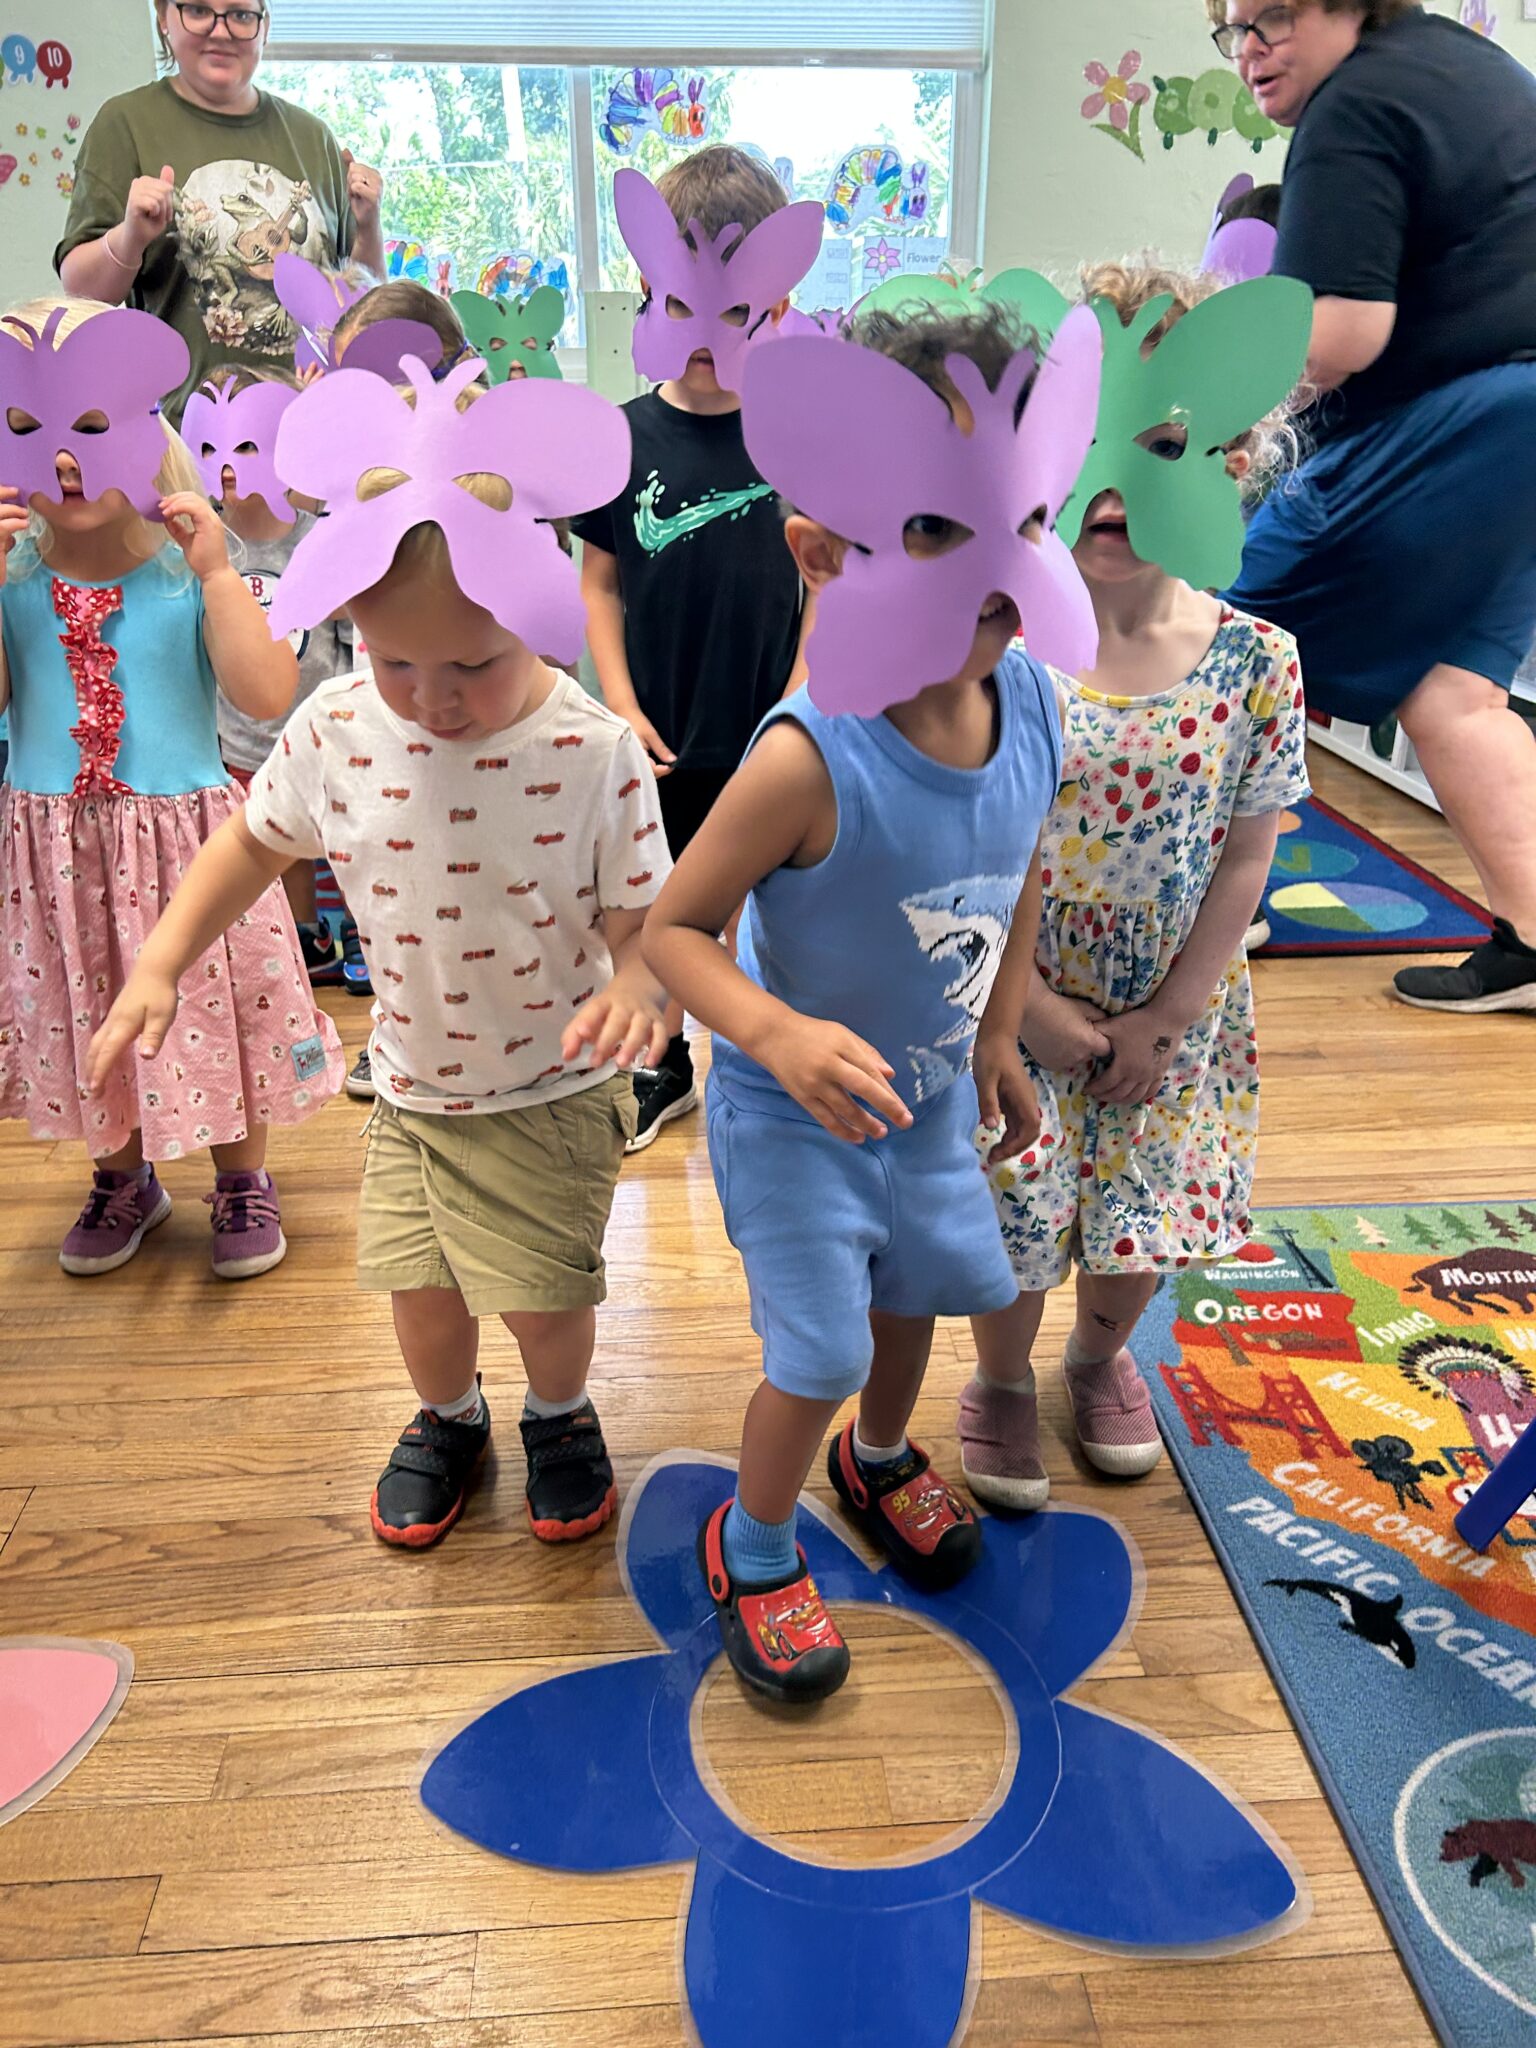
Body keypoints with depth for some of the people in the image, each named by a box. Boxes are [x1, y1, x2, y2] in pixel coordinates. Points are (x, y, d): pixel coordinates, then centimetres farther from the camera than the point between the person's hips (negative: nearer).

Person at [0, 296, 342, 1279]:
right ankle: (122, 1178, 37)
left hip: (184, 834, -3)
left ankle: (242, 1179, 28)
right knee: (83, 1013, 15)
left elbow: (269, 696, -18)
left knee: (212, 1005, 7)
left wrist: (216, 572, -21)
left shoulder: (187, 570, -7)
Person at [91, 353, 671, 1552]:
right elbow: (254, 843, 5)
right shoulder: (337, 730, -12)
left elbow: (641, 916, -14)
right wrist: (159, 965, 0)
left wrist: (634, 992, -36)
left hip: (553, 1090, -3)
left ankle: (562, 1415, 39)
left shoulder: (596, 753, -21)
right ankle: (449, 1419, 45)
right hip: (414, 1082, 3)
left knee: (546, 1297, 3)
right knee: (420, 1291, 11)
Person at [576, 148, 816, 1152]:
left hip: (769, 739, -2)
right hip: (659, 740, 2)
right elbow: (599, 583, 3)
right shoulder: (625, 437, -3)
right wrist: (622, 707, -5)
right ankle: (662, 1064, 38)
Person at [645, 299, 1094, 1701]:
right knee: (820, 1357, 4)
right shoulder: (810, 759, -35)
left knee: (920, 1290, 25)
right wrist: (780, 1036, -42)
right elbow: (674, 926, -26)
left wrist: (997, 1038, 9)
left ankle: (881, 1460, 58)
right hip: (794, 1116, -6)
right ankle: (753, 1549, 36)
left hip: (933, 1096, 6)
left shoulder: (1029, 701, -15)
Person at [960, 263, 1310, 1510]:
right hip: (1015, 1000, -2)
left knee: (1150, 1221, 14)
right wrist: (1035, 1005, -12)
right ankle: (1003, 1380, 39)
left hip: (1174, 1010, 2)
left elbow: (1246, 856, -3)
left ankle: (1102, 1356, 48)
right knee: (1014, 1222, 6)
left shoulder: (1257, 659, -8)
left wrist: (1169, 1017, -6)